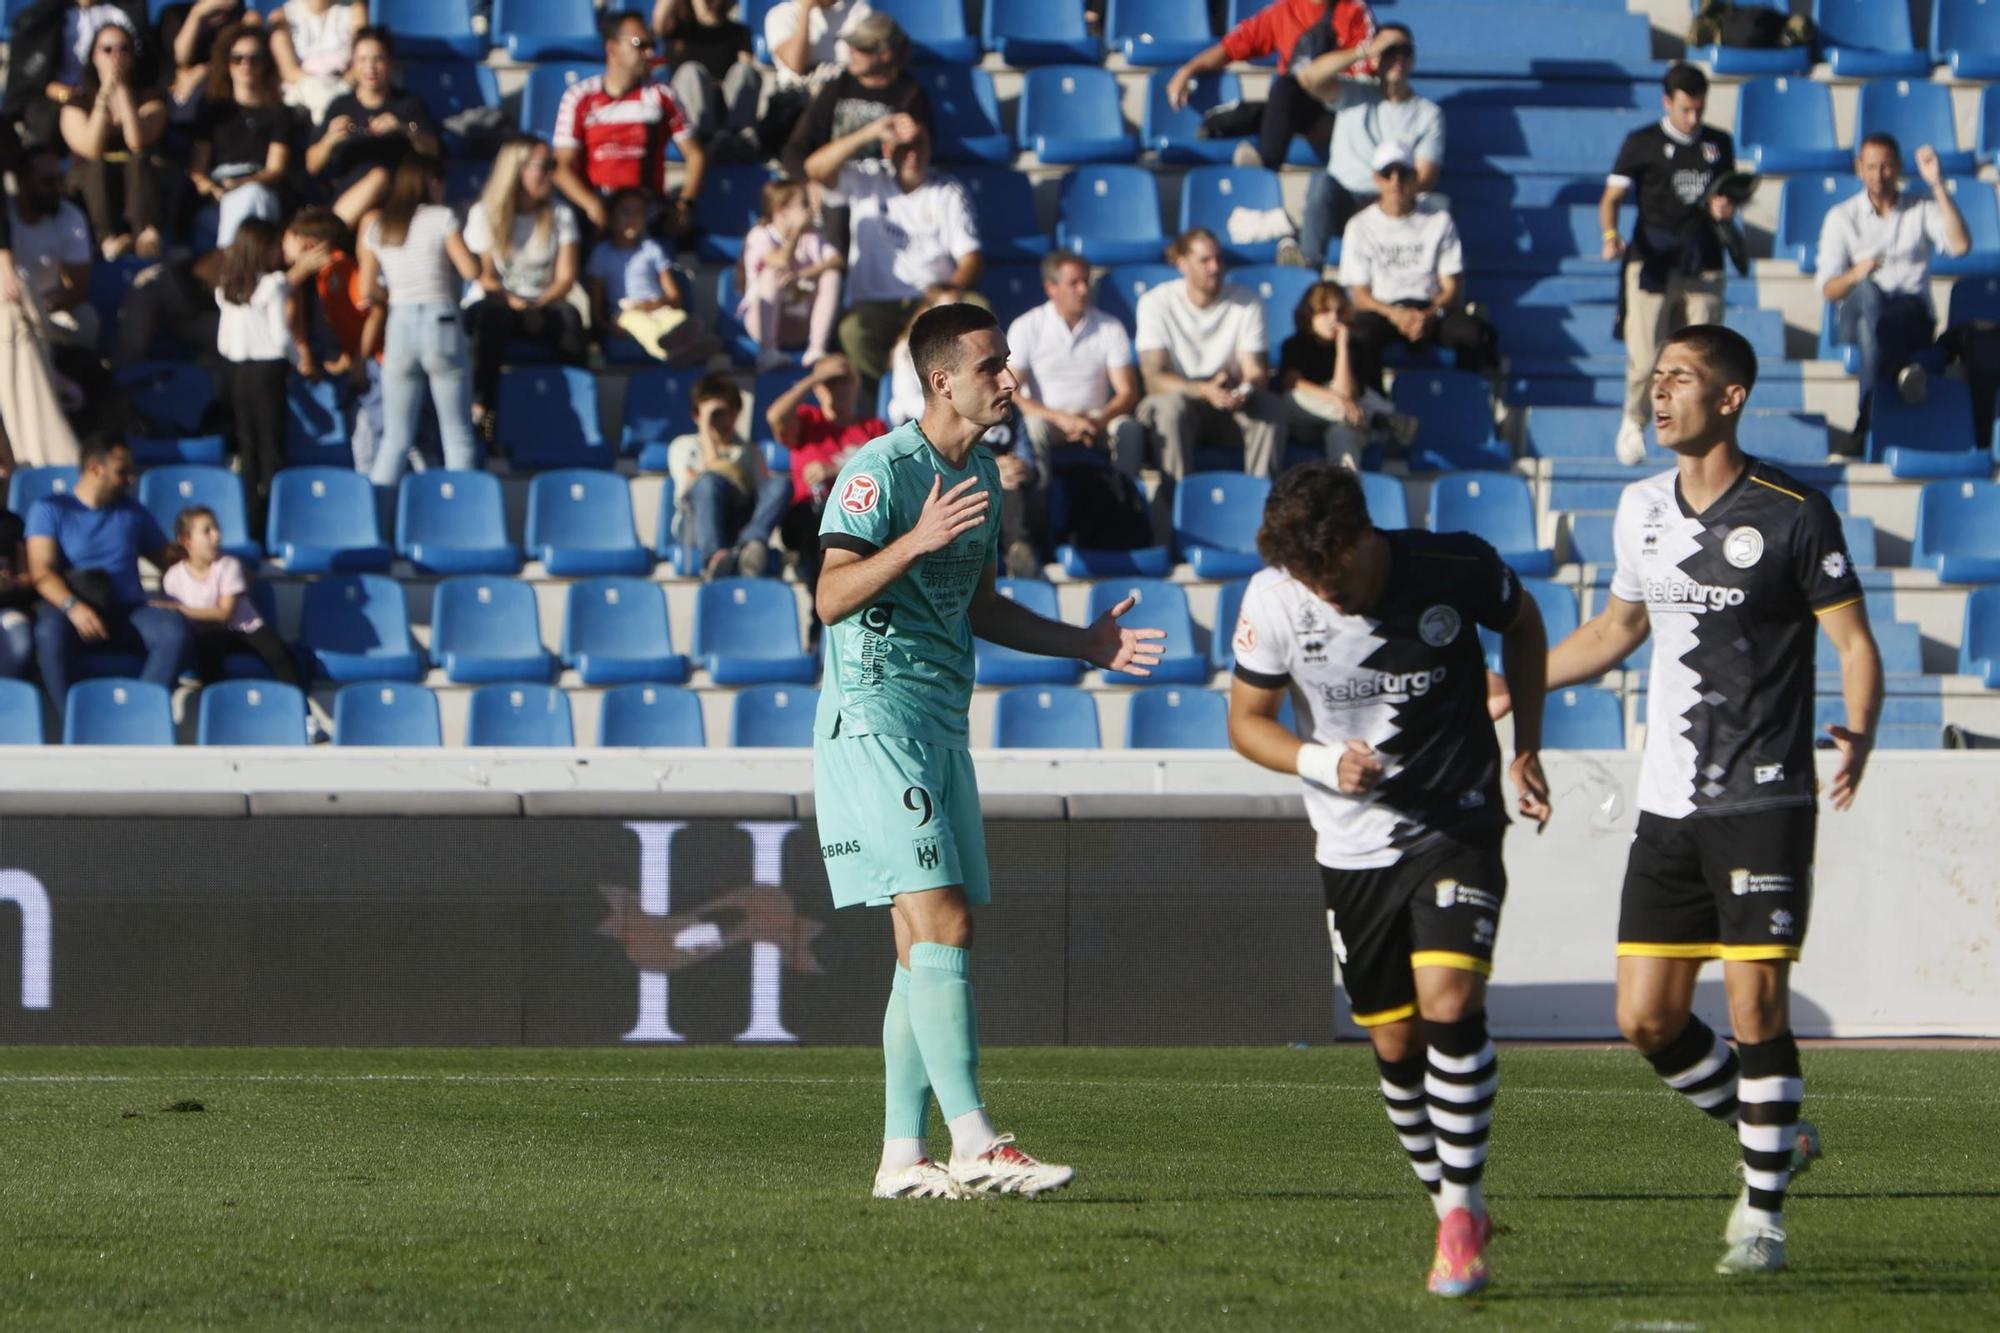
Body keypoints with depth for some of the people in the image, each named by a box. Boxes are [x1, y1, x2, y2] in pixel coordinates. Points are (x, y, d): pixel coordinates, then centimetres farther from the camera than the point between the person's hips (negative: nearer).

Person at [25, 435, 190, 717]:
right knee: (50, 631, -39)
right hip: (72, 612, -4)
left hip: (128, 612, 4)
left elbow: (169, 559, 25)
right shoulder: (49, 510, 6)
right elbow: (41, 571, -7)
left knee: (174, 629, -29)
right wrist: (73, 606, -24)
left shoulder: (133, 512, 21)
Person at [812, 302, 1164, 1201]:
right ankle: (973, 1143, -18)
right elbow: (832, 596, -19)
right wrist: (918, 539, -31)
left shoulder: (980, 473, 16)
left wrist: (1084, 644, 18)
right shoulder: (881, 470, -11)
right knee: (941, 924, -15)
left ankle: (903, 1157, 9)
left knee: (927, 941, 7)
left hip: (941, 723, 9)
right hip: (875, 715, -9)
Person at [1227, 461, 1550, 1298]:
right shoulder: (1273, 601, -14)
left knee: (1449, 1002, -21)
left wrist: (1526, 749, 3)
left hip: (1459, 828, -2)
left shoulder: (1458, 569, -16)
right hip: (1353, 849, 2)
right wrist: (1320, 761, -20)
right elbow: (1246, 720, 0)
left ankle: (1461, 1209, -12)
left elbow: (1521, 623, 7)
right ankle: (1450, 1205, 26)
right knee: (1395, 1045, 6)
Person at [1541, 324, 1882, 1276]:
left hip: (1763, 803, -6)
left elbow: (1853, 638, -6)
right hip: (1667, 806, 6)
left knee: (1755, 1007, -10)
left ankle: (1762, 1208, 4)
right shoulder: (1641, 509, 10)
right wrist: (1511, 689, 23)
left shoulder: (1792, 514, -8)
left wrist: (1857, 733, -23)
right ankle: (1771, 1137, 25)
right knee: (1645, 1018, 1)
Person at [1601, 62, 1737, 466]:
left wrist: (1724, 209, -1)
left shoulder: (1718, 144, 14)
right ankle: (1633, 423, 17)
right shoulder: (1643, 143, 3)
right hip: (1653, 262, -3)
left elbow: (1729, 196, 24)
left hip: (1703, 265, 3)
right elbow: (1612, 197, 2)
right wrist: (1610, 235, -18)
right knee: (1645, 358, -9)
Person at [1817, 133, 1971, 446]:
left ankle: (1869, 407, -47)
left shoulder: (1922, 211, 12)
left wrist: (1937, 185, -12)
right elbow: (1827, 289, 3)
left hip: (1913, 317, 0)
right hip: (1856, 314, 0)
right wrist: (1855, 275, -22)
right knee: (1869, 290, -37)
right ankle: (1901, 369, -53)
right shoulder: (1842, 217, 12)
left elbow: (1960, 245, -9)